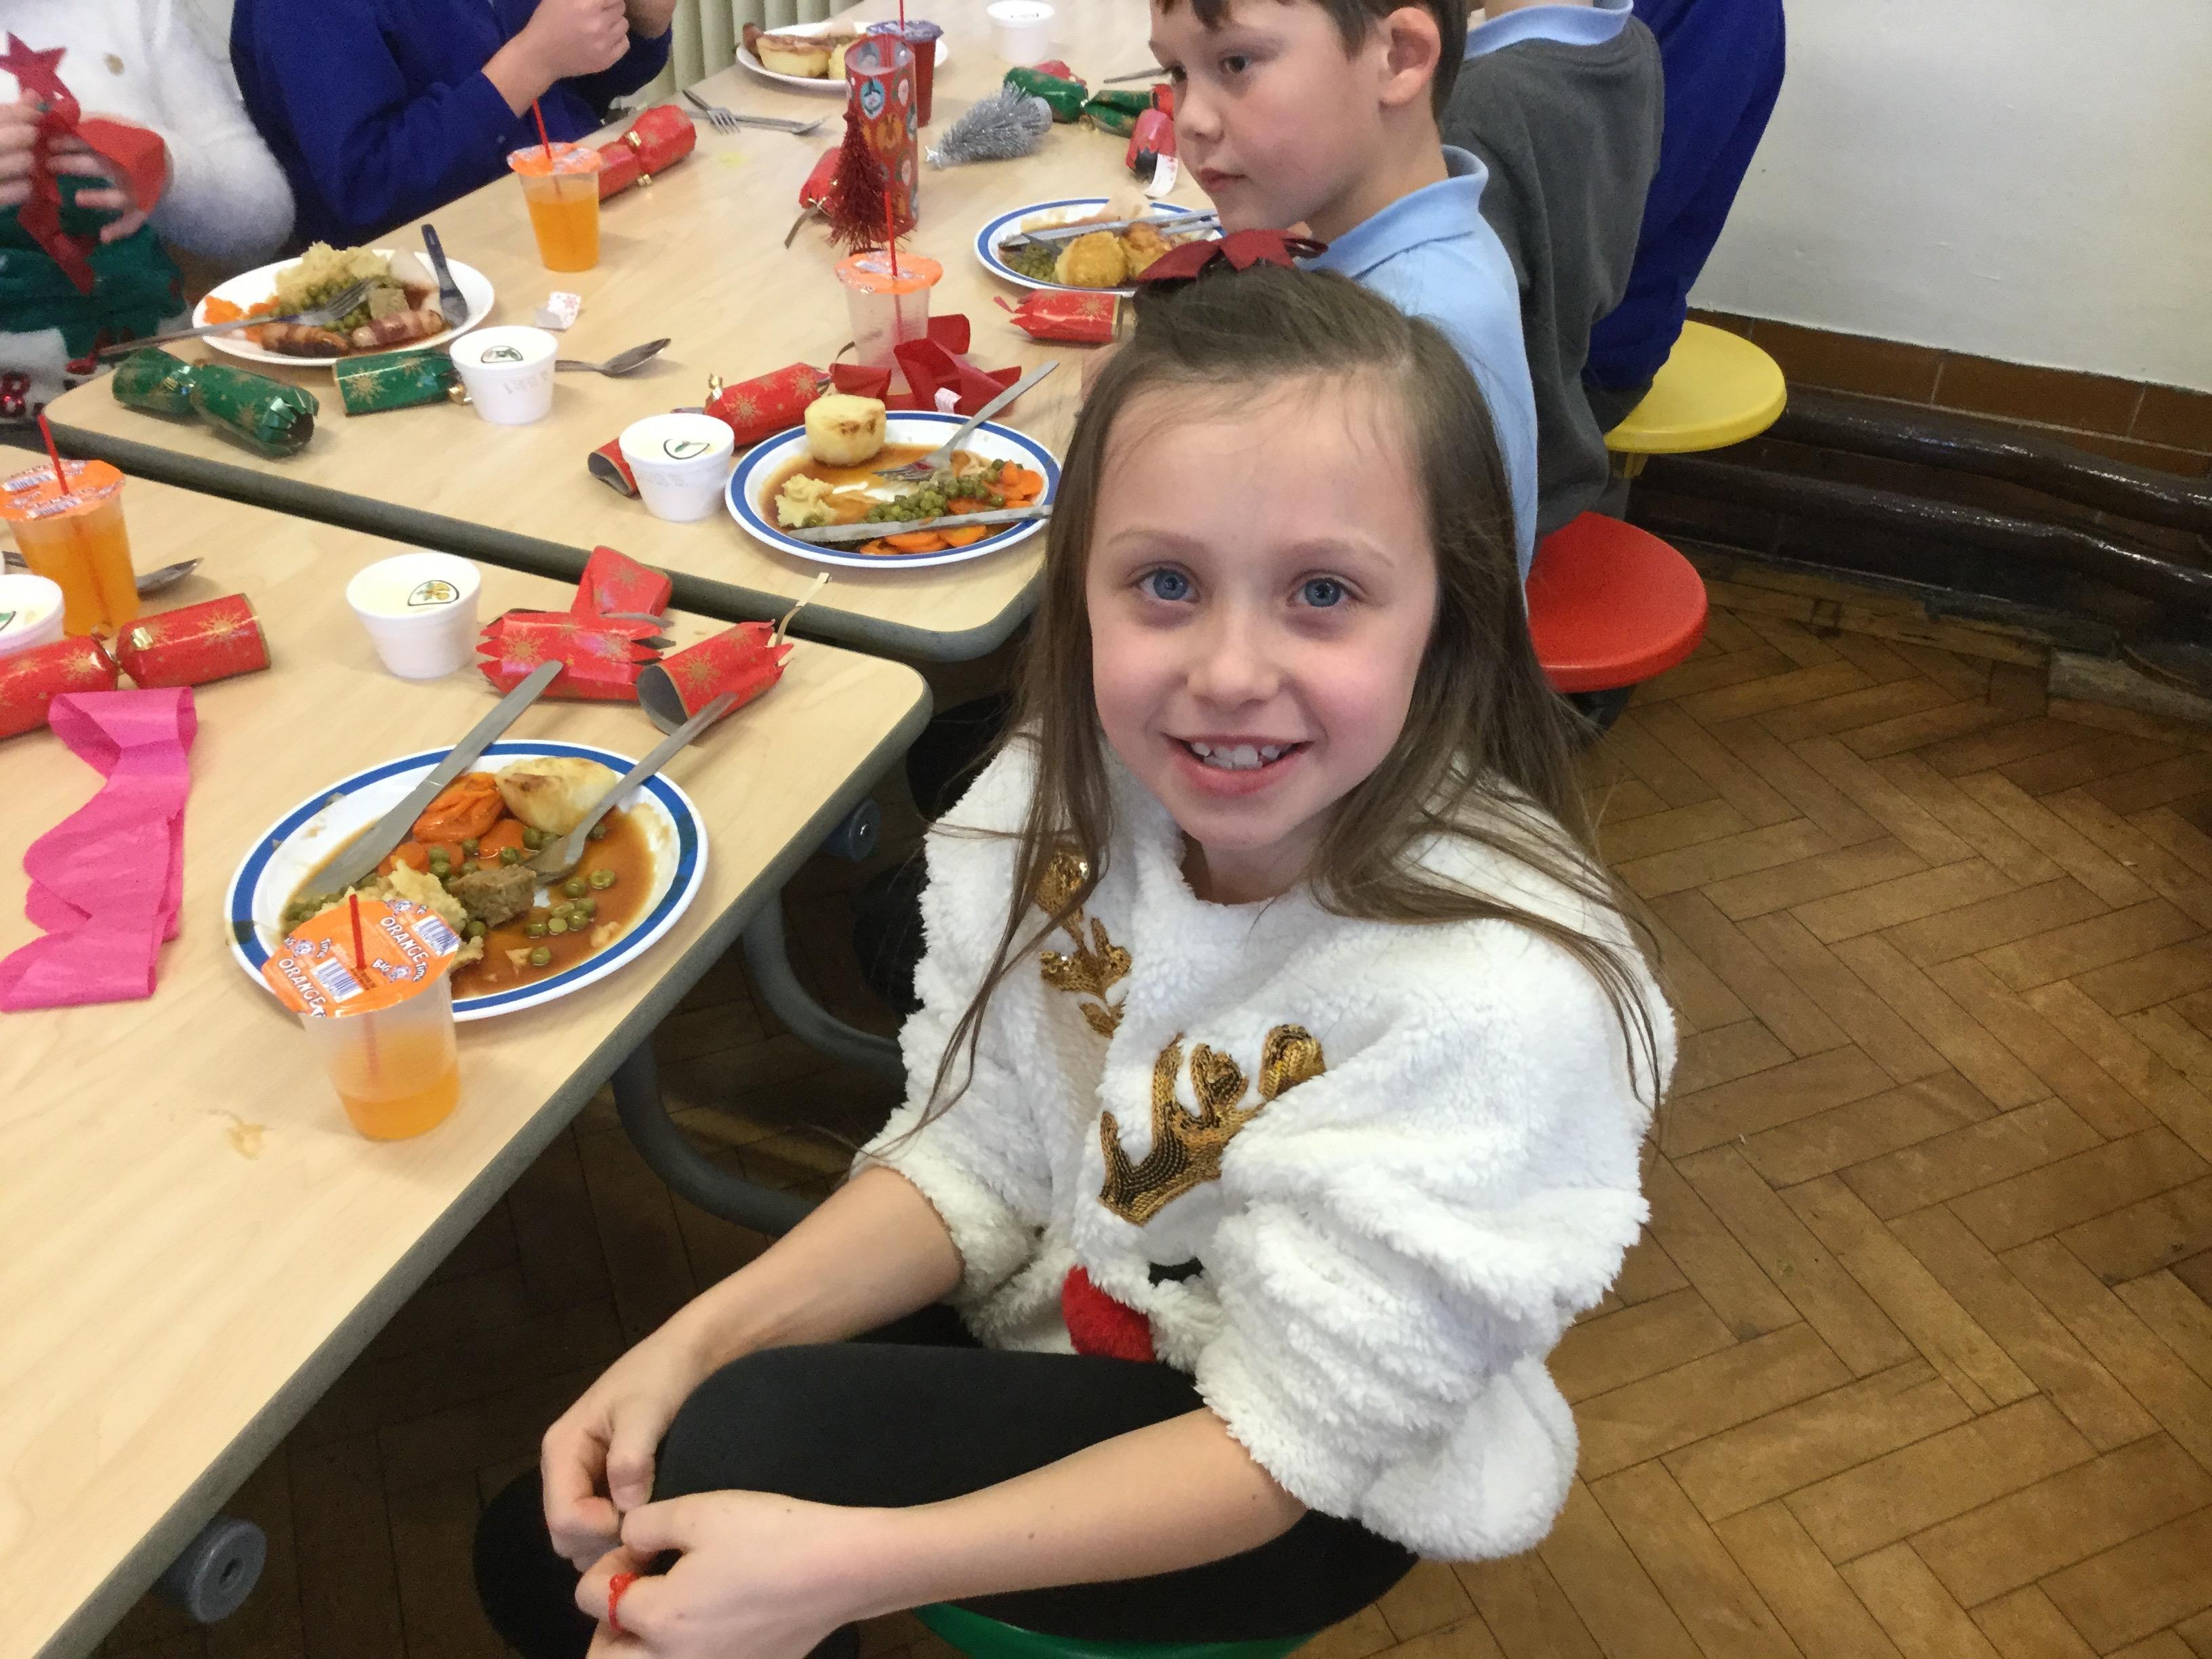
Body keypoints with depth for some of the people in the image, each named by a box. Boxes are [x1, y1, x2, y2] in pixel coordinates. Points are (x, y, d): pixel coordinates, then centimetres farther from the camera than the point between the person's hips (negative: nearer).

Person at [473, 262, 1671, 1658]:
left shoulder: (1495, 998, -33)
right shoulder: (1075, 795, -16)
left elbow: (1285, 1440, -24)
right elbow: (976, 1160, -5)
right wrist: (690, 1343, -19)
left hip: (1313, 1486, -4)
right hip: (1055, 1326, 5)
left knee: (731, 1457, -23)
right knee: (553, 1542, 2)